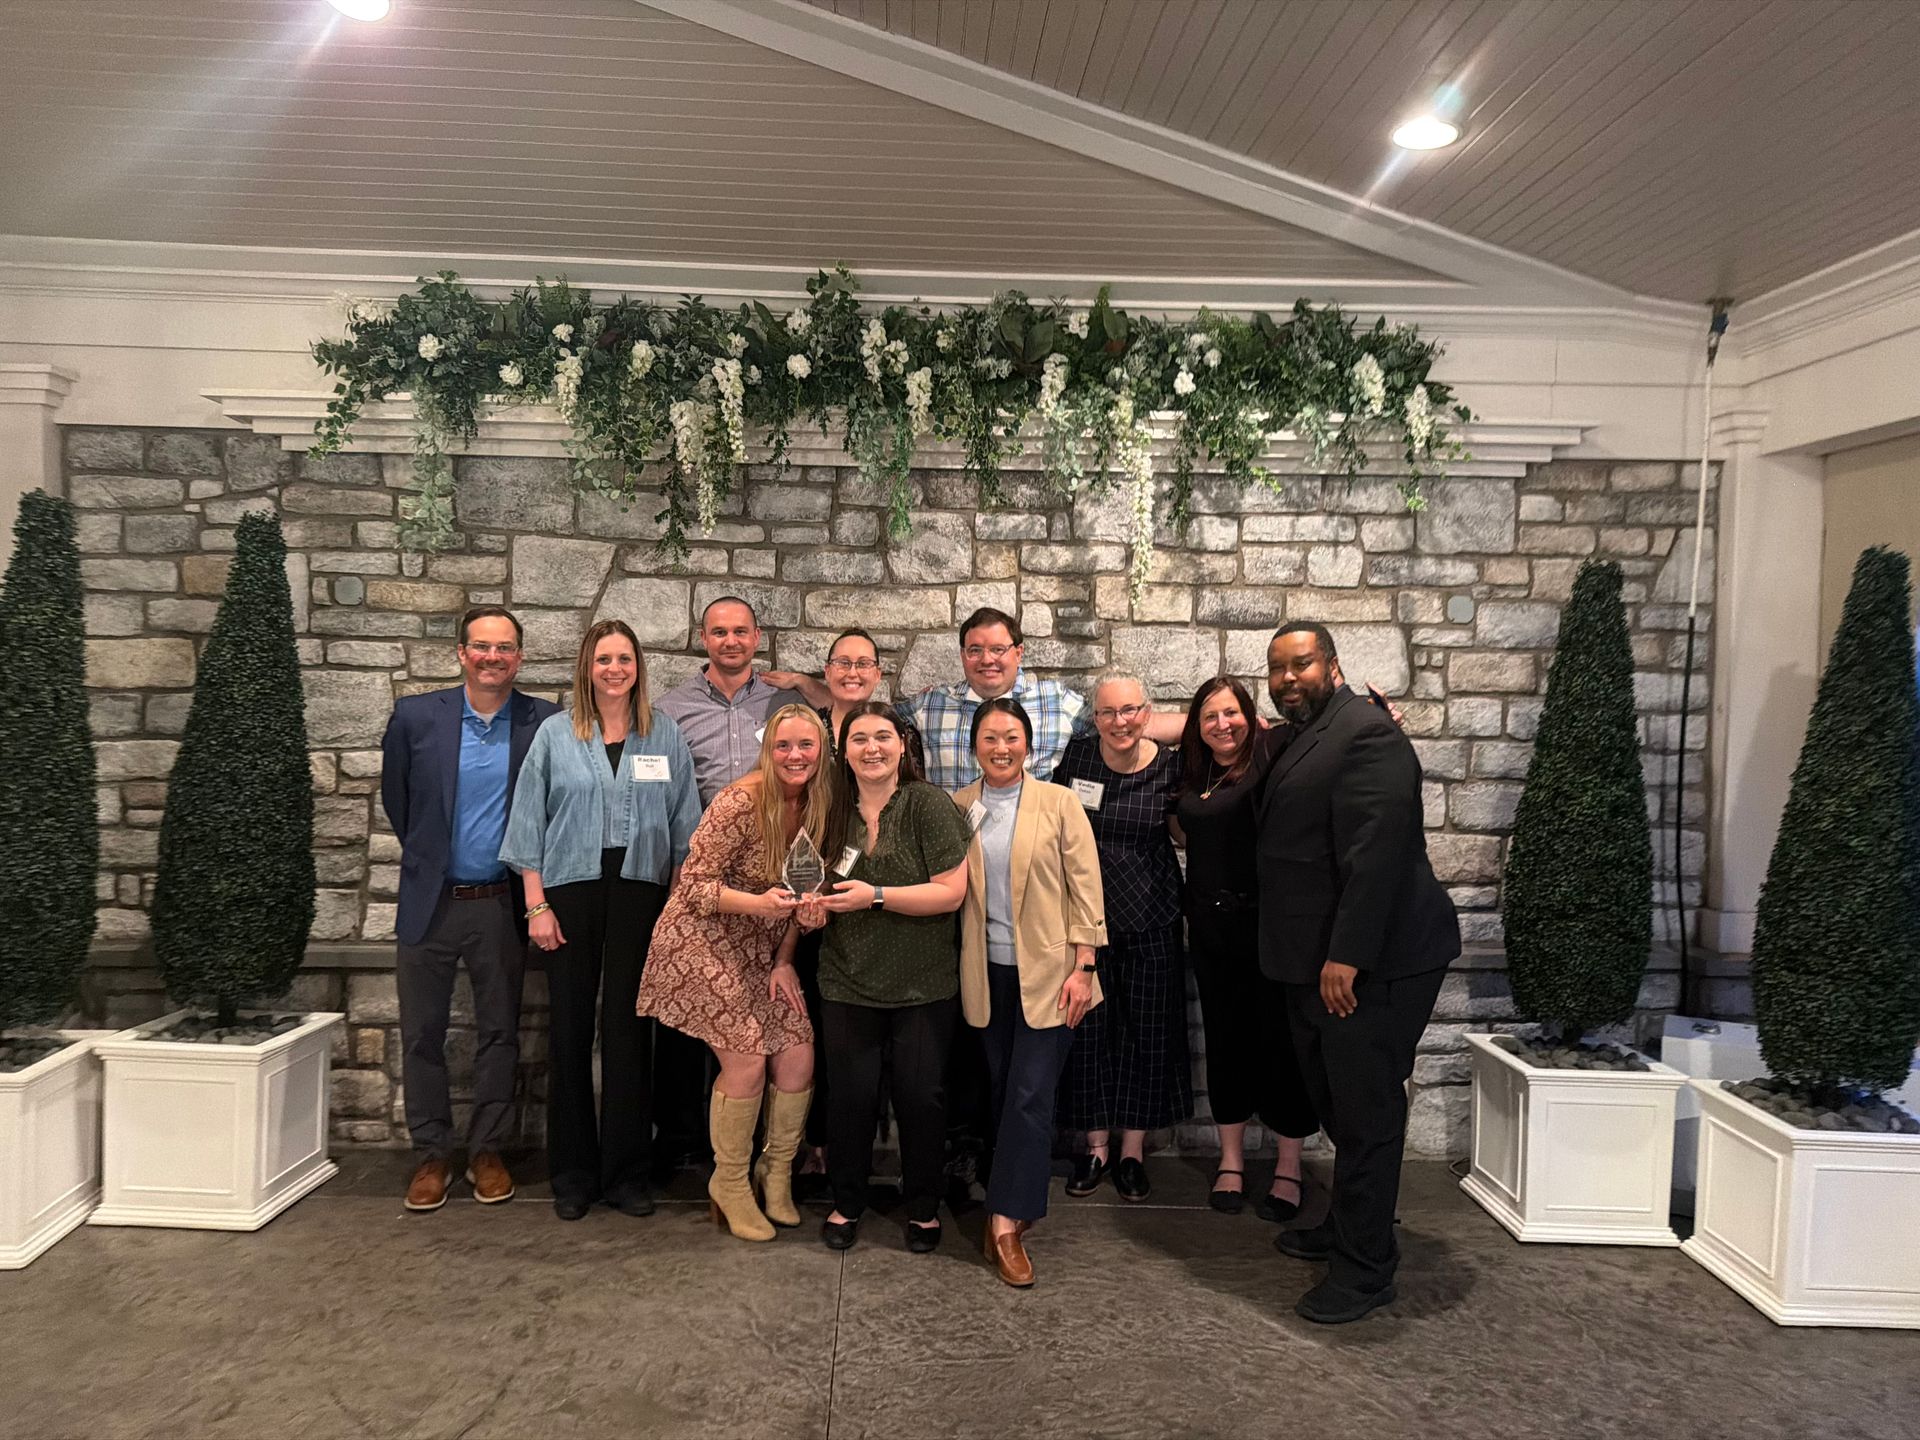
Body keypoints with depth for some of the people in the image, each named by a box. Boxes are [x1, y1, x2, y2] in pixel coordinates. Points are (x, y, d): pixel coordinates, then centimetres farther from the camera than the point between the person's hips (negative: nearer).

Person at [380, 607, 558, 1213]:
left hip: (501, 905, 0)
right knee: (422, 1035, 7)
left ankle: (488, 1151, 23)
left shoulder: (545, 723, -4)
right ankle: (431, 1155, 22)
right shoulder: (417, 715, -3)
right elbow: (394, 795, 11)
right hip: (430, 902, 1)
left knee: (499, 1033, 9)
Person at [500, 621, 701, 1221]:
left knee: (629, 1028, 3)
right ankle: (572, 1171, 17)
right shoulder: (555, 734, 4)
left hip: (640, 891, 0)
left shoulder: (665, 735, 7)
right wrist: (537, 905, -3)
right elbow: (529, 822, 3)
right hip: (571, 889, 0)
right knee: (569, 1028, 4)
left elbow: (684, 823, 6)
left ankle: (626, 1170, 15)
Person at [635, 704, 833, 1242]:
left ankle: (777, 1170, 23)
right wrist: (758, 903, -33)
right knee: (748, 1061, -10)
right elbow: (694, 885, -18)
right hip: (703, 939, -6)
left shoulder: (816, 808, -2)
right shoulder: (740, 803, -22)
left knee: (798, 1058, -3)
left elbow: (798, 895, 8)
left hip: (762, 946, 6)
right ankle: (730, 1183, 15)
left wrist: (783, 961, -2)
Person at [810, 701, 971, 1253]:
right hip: (848, 981, 3)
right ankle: (846, 1202, 27)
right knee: (850, 1096, 5)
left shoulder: (930, 805, -9)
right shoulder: (835, 812, 5)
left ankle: (923, 1207, 26)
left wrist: (874, 896, -20)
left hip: (924, 985, -3)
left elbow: (951, 892, -15)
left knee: (920, 1097, 4)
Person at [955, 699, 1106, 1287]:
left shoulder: (1059, 803, -3)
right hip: (987, 974, 3)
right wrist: (956, 970, 2)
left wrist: (1082, 967, -9)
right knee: (1004, 1093, 10)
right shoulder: (957, 808, 5)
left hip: (1047, 972, -3)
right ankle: (1018, 1205, 23)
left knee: (1029, 1096, -6)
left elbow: (1085, 887, -4)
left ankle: (1006, 1223, -1)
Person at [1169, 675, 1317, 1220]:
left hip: (1268, 923, -5)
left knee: (1279, 1040, 3)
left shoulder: (1273, 754, -8)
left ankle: (1288, 1169, 17)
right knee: (1225, 1040, 12)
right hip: (1211, 926, 5)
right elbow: (1185, 833, 25)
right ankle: (1231, 1159, 26)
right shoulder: (1191, 773, 10)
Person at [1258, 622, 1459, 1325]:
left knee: (1364, 1112, -1)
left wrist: (1346, 956, -26)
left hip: (1370, 962, -10)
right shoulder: (1301, 740, 16)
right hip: (1319, 963, 10)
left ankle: (1365, 1269, 9)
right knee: (1336, 1103, 19)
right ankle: (1346, 1227, 35)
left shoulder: (1366, 732, -15)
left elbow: (1376, 851, -23)